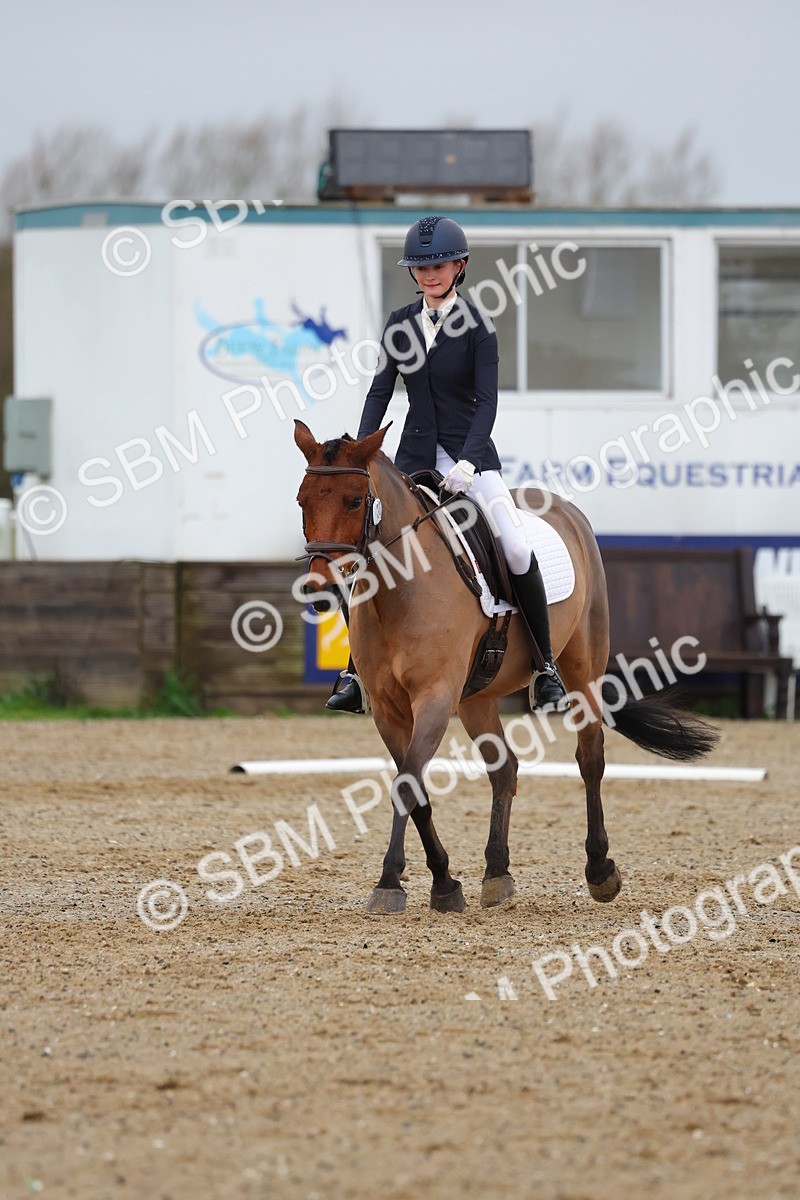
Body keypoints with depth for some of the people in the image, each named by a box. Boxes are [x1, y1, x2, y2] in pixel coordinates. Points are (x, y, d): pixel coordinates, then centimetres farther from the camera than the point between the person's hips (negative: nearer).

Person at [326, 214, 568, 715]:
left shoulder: (477, 326, -6)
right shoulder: (400, 325, 5)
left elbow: (487, 400, -13)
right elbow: (380, 391, 5)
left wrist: (467, 462, -26)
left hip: (469, 449, -4)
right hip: (416, 455, 4)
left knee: (519, 552, -17)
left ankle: (546, 672, -6)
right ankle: (356, 673, 7)